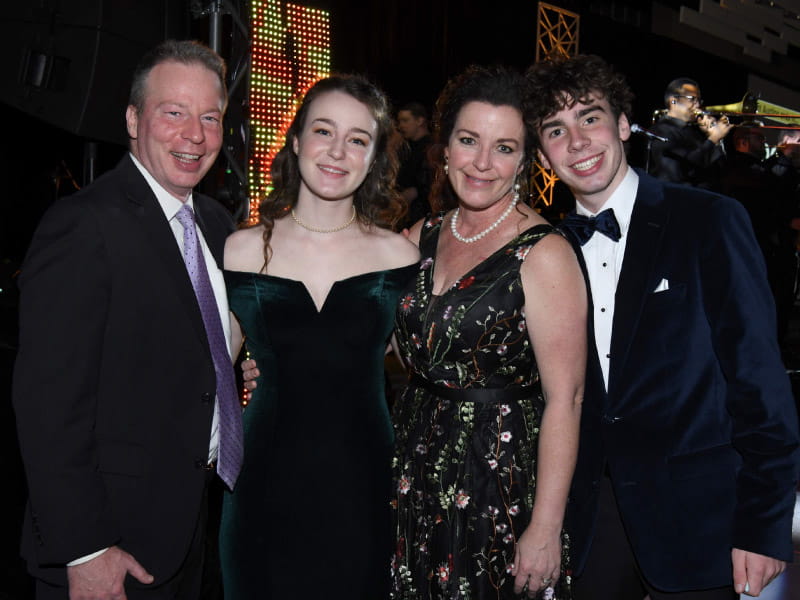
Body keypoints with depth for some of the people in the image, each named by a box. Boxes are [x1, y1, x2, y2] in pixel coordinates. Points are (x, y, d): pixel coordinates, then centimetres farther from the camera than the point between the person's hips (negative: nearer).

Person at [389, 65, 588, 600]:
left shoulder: (543, 254, -15)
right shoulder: (422, 237, 4)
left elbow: (565, 398, -17)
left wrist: (545, 531, -19)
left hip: (504, 480, -5)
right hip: (417, 474, 6)